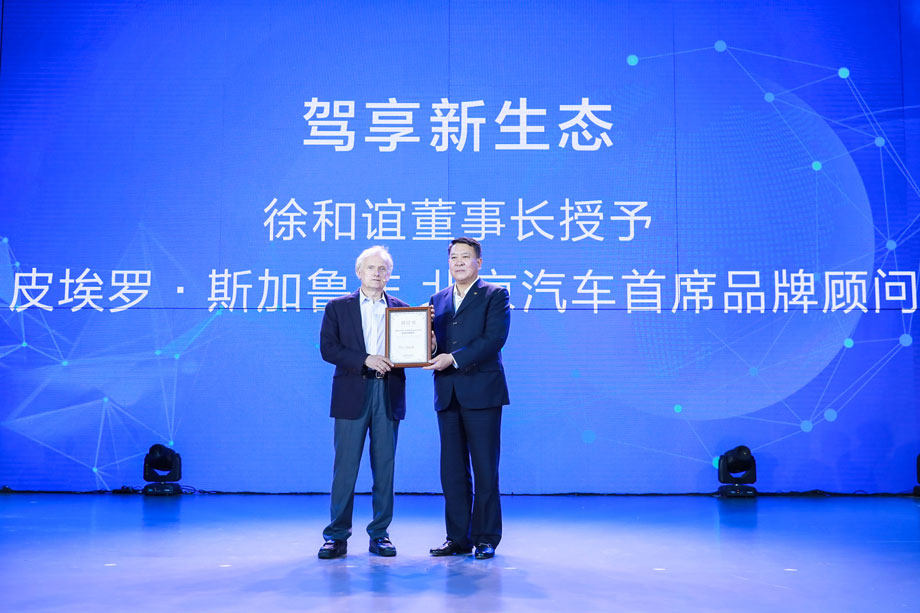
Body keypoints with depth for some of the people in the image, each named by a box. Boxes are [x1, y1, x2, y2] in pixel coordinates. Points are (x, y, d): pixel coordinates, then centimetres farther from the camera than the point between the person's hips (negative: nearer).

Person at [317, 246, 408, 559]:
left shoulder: (400, 308, 12)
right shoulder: (338, 307, 8)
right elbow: (328, 348, -3)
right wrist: (365, 360, -13)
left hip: (389, 394, 2)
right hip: (352, 394, -2)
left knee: (385, 466, 4)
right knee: (345, 466, -2)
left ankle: (379, 534, 13)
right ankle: (337, 536, 7)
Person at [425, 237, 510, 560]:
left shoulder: (495, 296, 1)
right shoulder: (438, 299, 17)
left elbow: (494, 339, -12)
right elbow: (431, 342, 15)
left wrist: (454, 359, -18)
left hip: (481, 392, -5)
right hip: (447, 395, 5)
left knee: (485, 469, 0)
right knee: (452, 470, 8)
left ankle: (486, 539, 9)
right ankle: (458, 538, 16)